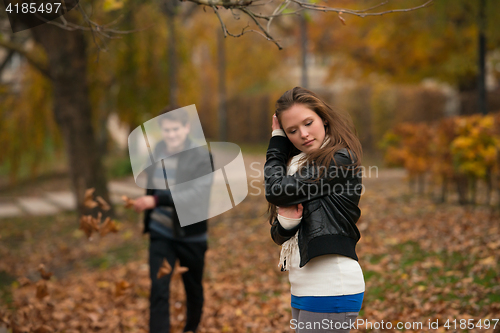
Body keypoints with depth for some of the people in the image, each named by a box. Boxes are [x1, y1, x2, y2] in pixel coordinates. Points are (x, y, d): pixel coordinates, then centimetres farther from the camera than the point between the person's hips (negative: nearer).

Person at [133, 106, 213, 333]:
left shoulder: (201, 156, -14)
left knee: (193, 288, 15)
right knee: (158, 290, -7)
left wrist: (156, 201, -35)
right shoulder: (156, 152, 2)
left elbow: (196, 194, -27)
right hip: (161, 233, 3)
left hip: (191, 235, -3)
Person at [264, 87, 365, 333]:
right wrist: (286, 222, -8)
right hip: (303, 289, 9)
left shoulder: (340, 161, -11)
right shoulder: (299, 165, 16)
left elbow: (276, 190, -14)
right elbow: (278, 235, 16)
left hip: (331, 287, -9)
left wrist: (276, 141, 0)